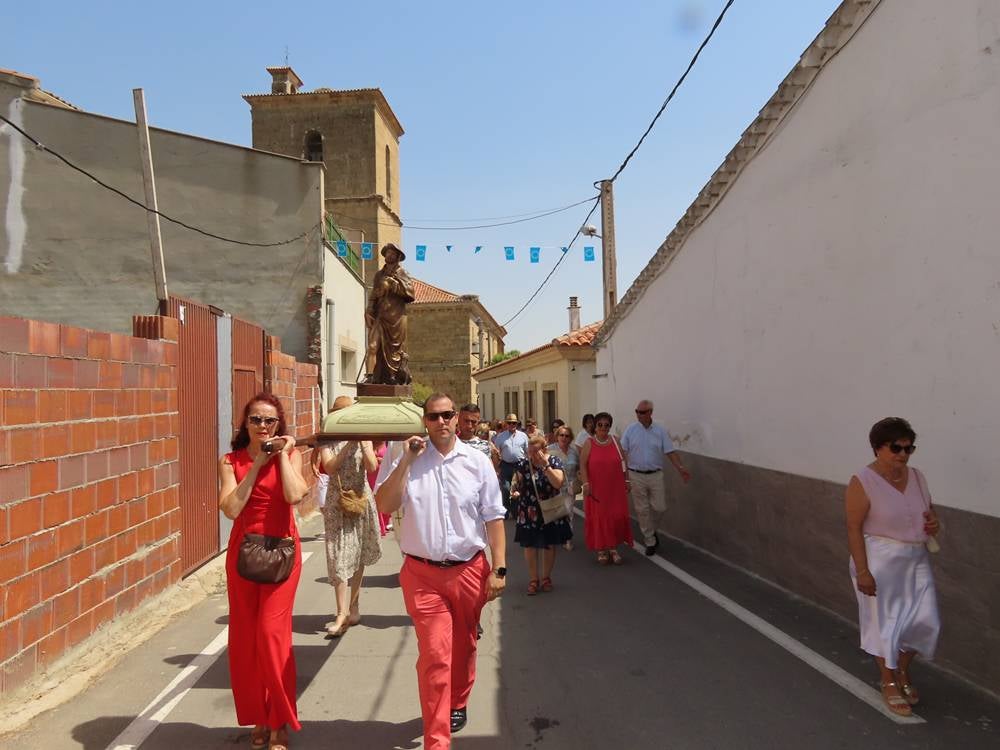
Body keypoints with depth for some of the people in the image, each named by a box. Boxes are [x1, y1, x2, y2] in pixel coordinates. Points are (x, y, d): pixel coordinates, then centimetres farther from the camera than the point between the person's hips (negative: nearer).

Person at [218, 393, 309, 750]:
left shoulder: (289, 454, 0)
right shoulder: (231, 461, 2)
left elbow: (294, 495, -18)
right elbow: (231, 508, -13)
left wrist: (282, 455, -13)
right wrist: (257, 464, -12)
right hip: (243, 551, 2)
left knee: (272, 633, -7)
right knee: (244, 636, 7)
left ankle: (280, 721, 10)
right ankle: (258, 717, 25)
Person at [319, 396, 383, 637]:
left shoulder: (364, 437, 3)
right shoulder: (329, 440, 0)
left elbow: (372, 467, -9)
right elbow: (329, 467, -15)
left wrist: (363, 443, -19)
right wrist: (348, 446, -21)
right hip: (337, 502, -1)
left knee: (358, 556, 9)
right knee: (339, 557, -7)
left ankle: (353, 608, 22)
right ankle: (342, 614, -8)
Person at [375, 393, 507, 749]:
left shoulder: (477, 462, -1)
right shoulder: (406, 459, -1)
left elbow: (493, 518, 1)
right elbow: (384, 505, -13)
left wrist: (498, 569, -2)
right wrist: (407, 460, -18)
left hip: (469, 570, 2)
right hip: (423, 573, -2)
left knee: (463, 647, 19)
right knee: (434, 654, -5)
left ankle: (457, 704, 45)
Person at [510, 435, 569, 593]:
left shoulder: (554, 462, -7)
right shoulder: (524, 464, -2)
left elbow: (558, 483, -21)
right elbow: (516, 484, 7)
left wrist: (545, 465, -25)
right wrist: (515, 491, -15)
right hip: (529, 513, 1)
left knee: (550, 545, 8)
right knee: (529, 546, 3)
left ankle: (546, 577, 27)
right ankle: (533, 580, 20)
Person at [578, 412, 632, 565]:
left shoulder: (615, 441, 5)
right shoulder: (589, 443, -2)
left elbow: (623, 462, 10)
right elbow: (583, 465, -5)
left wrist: (626, 481, 7)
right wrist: (586, 483, -14)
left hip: (615, 488, 2)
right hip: (596, 489, -2)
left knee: (617, 517, 2)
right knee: (598, 518, 4)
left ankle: (613, 548, 18)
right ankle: (601, 550, 18)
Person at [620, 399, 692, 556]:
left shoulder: (660, 431, 0)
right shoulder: (630, 429, -3)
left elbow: (670, 452, 0)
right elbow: (623, 452, -3)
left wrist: (680, 468, -11)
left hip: (655, 475, 1)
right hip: (636, 475, -1)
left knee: (659, 507, 2)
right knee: (642, 510, 3)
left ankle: (649, 528, 33)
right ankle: (650, 541, 16)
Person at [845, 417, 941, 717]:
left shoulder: (916, 476, 4)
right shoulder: (863, 482, -16)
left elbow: (929, 511, 19)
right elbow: (854, 529, -16)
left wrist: (934, 522, -5)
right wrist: (862, 571, -19)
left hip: (916, 560, 6)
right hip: (880, 562, -6)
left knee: (925, 620, 7)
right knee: (884, 622, 5)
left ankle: (903, 670, 34)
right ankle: (888, 682, 26)